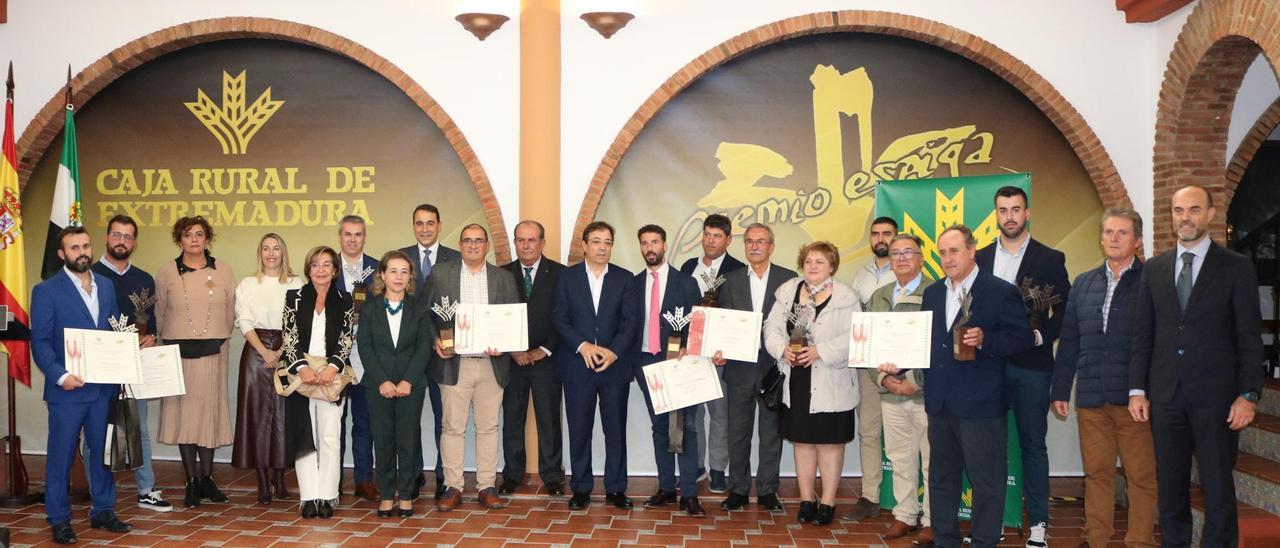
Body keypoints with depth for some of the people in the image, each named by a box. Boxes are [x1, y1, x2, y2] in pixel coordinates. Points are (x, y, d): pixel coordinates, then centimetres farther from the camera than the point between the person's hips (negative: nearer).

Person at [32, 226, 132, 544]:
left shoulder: (106, 286, 11)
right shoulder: (47, 291, -4)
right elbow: (40, 342, -7)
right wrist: (59, 375, -19)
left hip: (104, 387, 4)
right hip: (67, 388, -4)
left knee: (102, 451, 12)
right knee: (61, 455, 4)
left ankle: (103, 511, 24)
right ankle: (59, 520, 15)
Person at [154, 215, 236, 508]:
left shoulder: (223, 270, 4)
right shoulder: (167, 272, 2)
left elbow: (230, 310, 9)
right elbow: (160, 312, 11)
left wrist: (218, 338, 10)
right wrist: (171, 340, 13)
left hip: (213, 352, 1)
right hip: (178, 352, -1)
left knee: (210, 412, 4)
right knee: (183, 412, 0)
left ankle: (206, 478, 14)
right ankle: (192, 481, 7)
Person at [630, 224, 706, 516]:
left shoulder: (685, 282, 2)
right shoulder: (634, 284, 10)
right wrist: (630, 360, 1)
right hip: (646, 361, 3)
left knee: (686, 426, -6)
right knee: (659, 426, 10)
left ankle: (689, 494, -4)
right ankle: (666, 488, 17)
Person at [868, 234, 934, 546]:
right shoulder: (878, 297, 12)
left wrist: (915, 381, -15)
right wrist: (883, 377, -3)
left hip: (926, 392, -5)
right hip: (890, 392, 5)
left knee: (932, 461, 3)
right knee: (900, 459, 12)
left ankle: (932, 521, 13)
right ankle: (905, 515, 24)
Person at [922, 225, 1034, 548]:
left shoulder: (1001, 292, -6)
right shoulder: (932, 294, 13)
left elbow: (1023, 338, -9)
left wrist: (985, 340, -23)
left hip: (980, 405, -6)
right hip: (940, 402, 6)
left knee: (986, 479, 2)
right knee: (941, 477, 15)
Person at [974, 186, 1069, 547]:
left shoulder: (1050, 258, 0)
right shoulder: (980, 258, 9)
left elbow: (1065, 310, -1)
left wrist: (1040, 336, -14)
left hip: (1031, 367, -3)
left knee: (1033, 444, 4)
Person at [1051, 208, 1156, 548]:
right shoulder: (1083, 285, 13)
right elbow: (1068, 343, 14)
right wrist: (1060, 390, 12)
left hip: (1135, 397, -4)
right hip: (1091, 398, 4)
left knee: (1141, 476, 2)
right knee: (1096, 473, 10)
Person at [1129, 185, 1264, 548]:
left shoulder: (1236, 268, 1)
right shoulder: (1154, 269, 10)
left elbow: (1250, 338, -2)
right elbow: (1143, 335, 10)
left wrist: (1248, 395, -10)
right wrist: (1137, 389, 4)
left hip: (1215, 396, -3)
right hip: (1165, 395, 3)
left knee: (1218, 489, 1)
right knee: (1170, 489, 10)